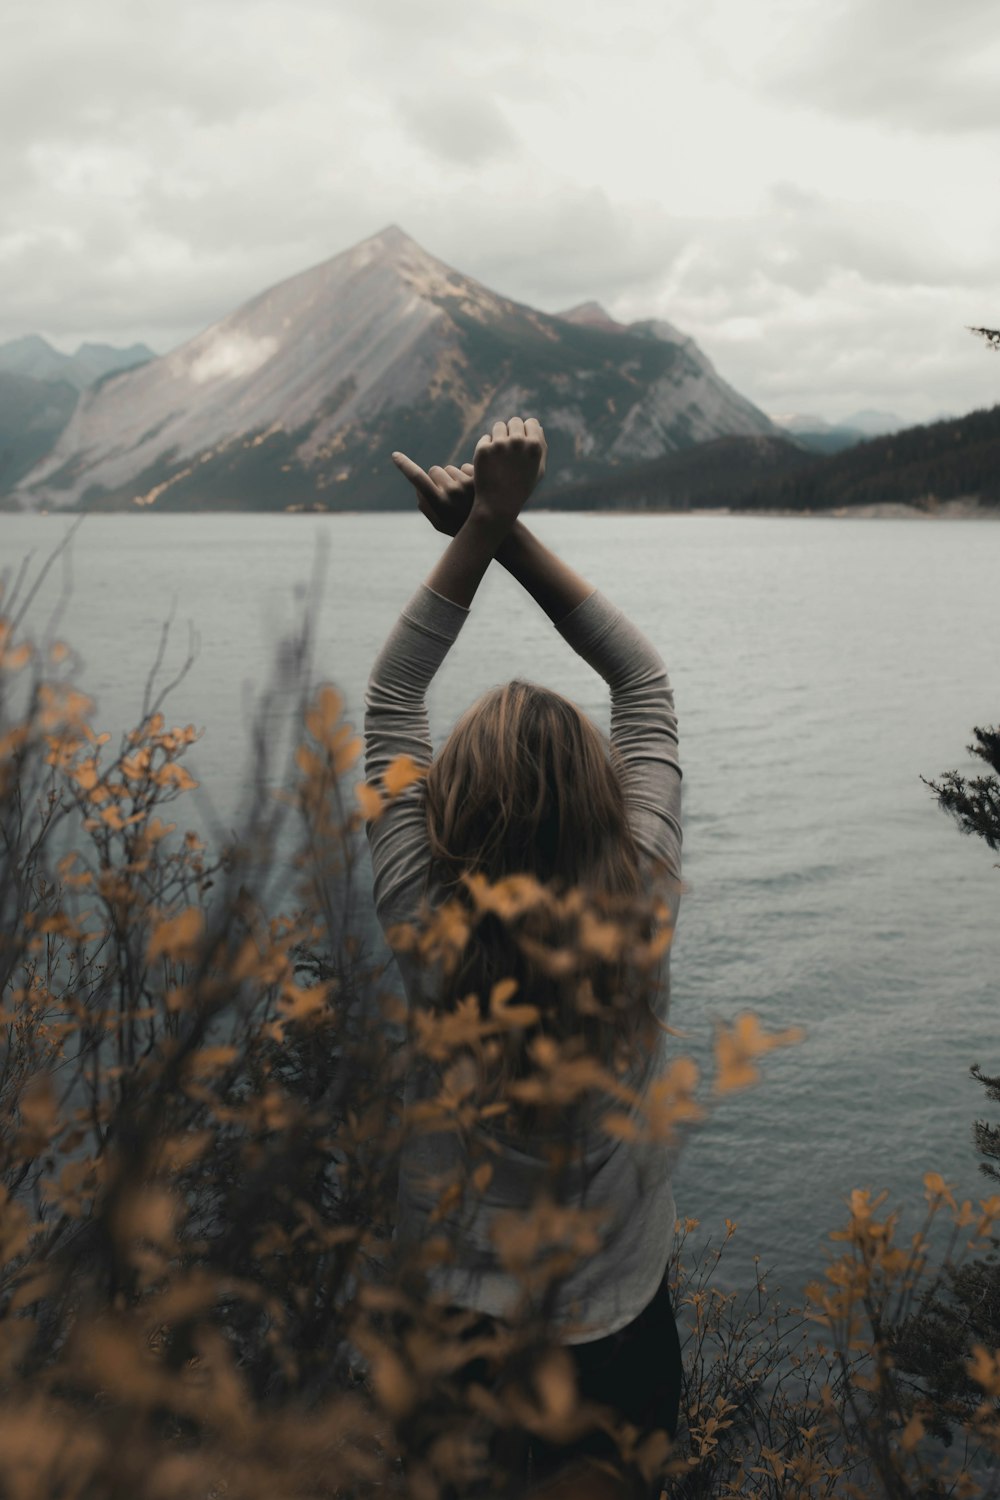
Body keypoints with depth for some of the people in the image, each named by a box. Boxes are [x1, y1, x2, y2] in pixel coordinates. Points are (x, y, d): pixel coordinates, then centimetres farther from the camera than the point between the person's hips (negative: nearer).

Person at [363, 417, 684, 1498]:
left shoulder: (427, 926, -27)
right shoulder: (641, 907, -24)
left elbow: (391, 696, -15)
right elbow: (643, 679, -12)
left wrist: (483, 527, -14)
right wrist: (504, 529, -14)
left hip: (459, 1318, 0)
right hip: (621, 1326, 1)